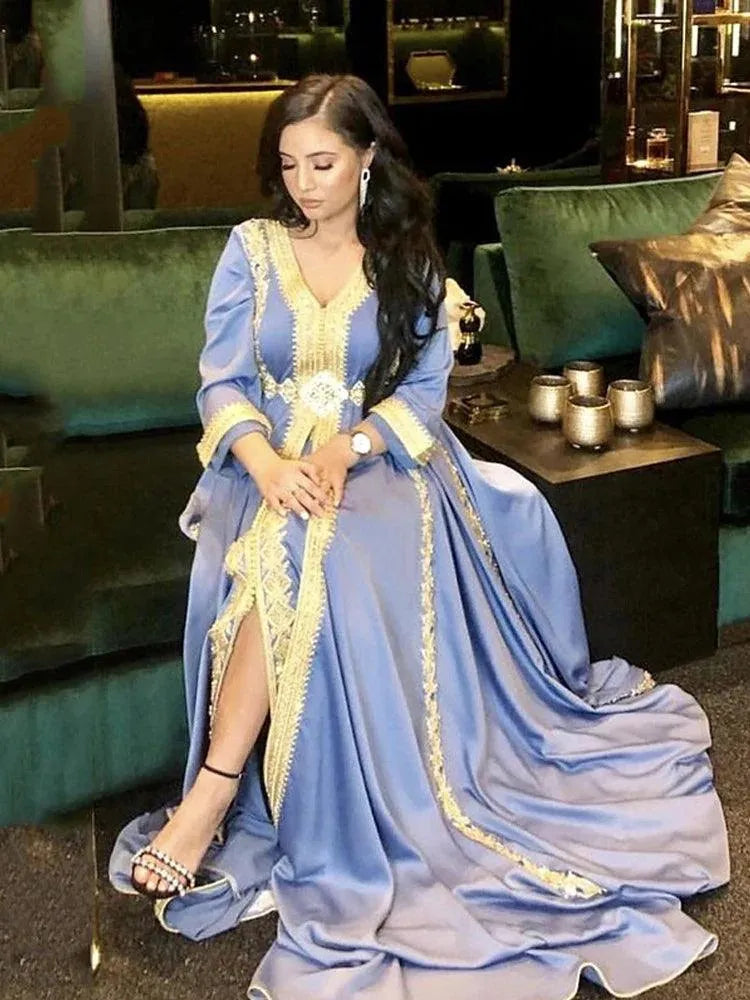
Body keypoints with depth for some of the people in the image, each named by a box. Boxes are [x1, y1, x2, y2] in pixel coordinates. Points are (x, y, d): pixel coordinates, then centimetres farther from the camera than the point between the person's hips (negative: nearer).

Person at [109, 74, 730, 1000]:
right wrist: (268, 462, -21)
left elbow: (423, 388, 0)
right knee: (293, 550, -35)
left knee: (307, 551, -35)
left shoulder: (408, 261, 8)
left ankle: (214, 792, -34)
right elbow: (222, 382, 1)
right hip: (269, 463, 1)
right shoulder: (252, 248, 8)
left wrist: (345, 447, -20)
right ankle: (232, 801, -28)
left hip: (376, 464, -1)